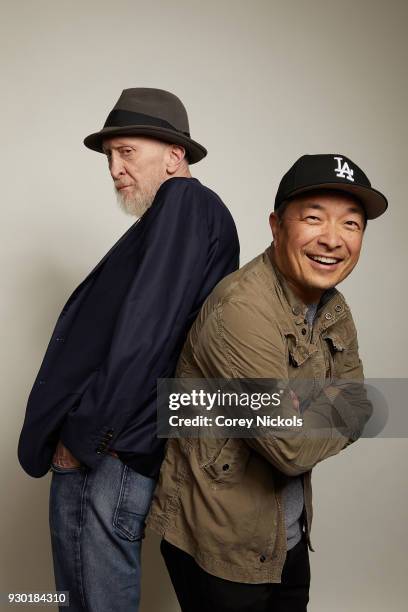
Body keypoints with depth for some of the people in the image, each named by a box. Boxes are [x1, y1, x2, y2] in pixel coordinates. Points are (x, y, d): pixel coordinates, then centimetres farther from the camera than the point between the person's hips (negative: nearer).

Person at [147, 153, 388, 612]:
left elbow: (360, 409, 2)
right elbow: (290, 446, -27)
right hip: (220, 547, -7)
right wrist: (337, 407, -9)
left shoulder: (334, 311, 1)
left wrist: (307, 412, -19)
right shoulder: (243, 308, -27)